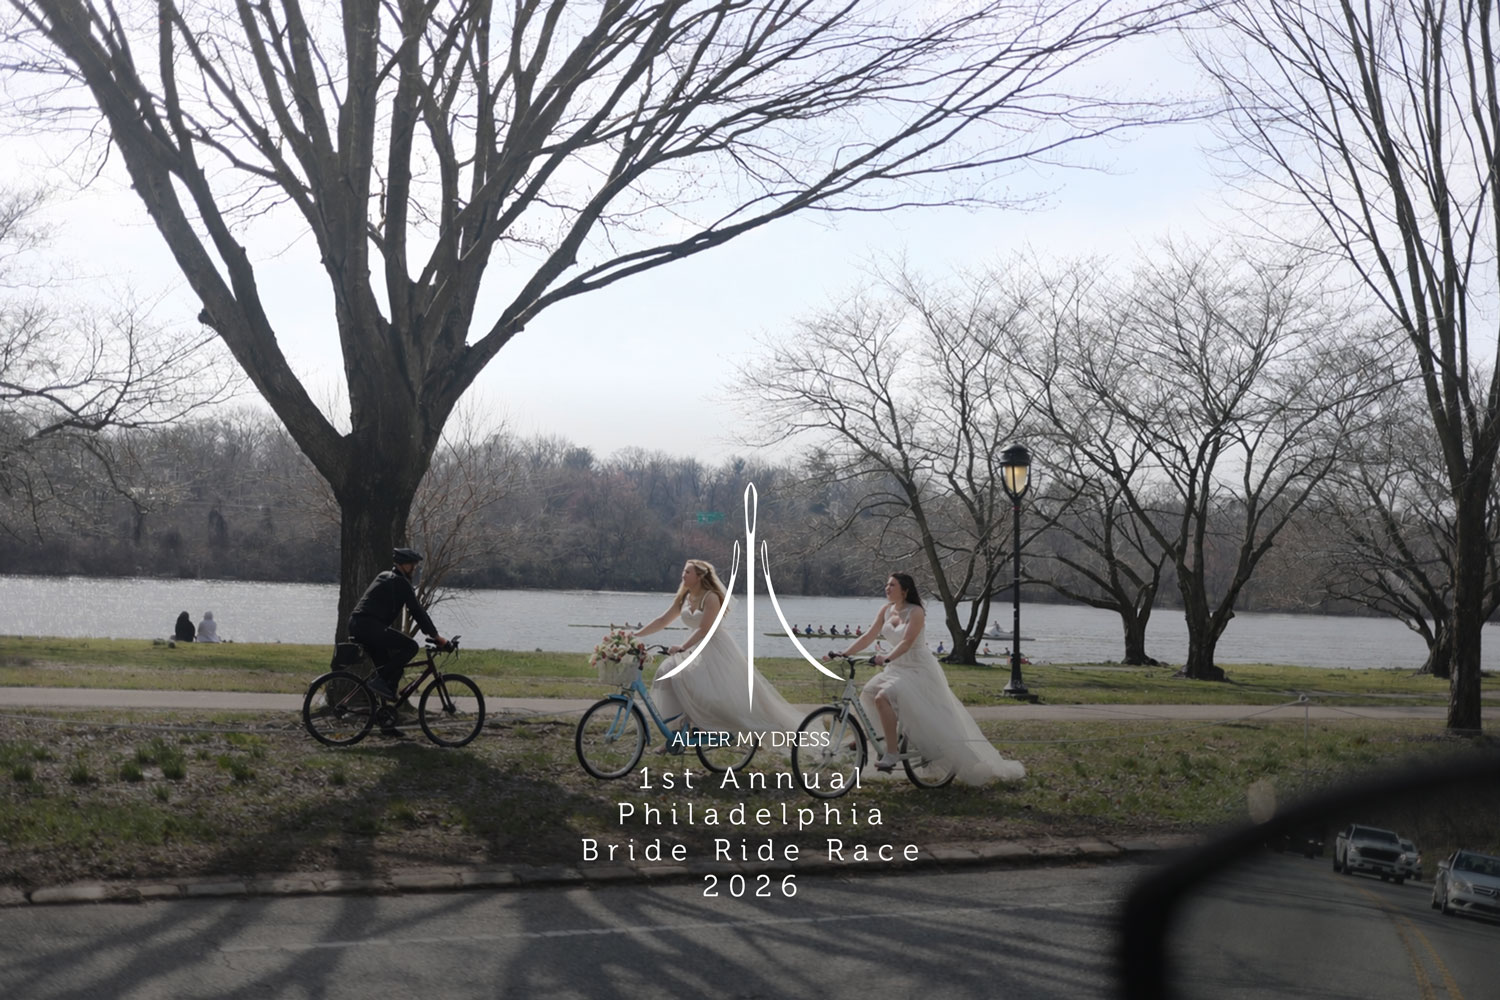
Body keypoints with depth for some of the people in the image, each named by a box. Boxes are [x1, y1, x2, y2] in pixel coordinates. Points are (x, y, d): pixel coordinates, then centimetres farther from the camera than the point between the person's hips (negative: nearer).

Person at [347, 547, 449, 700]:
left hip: (356, 625, 10)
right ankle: (379, 680, -12)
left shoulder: (384, 577, 24)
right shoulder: (401, 583, -5)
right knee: (411, 646, -10)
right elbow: (417, 611, -7)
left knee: (388, 667, 19)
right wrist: (436, 636, -3)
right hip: (370, 626, -10)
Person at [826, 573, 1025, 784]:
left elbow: (906, 642, -27)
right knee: (869, 695, -3)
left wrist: (887, 659, -43)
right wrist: (843, 654, -8)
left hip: (919, 668, -8)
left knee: (883, 697, -24)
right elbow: (868, 637, 2)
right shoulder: (886, 610, 5)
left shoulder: (915, 612, -16)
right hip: (899, 667, 8)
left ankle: (891, 753, -16)